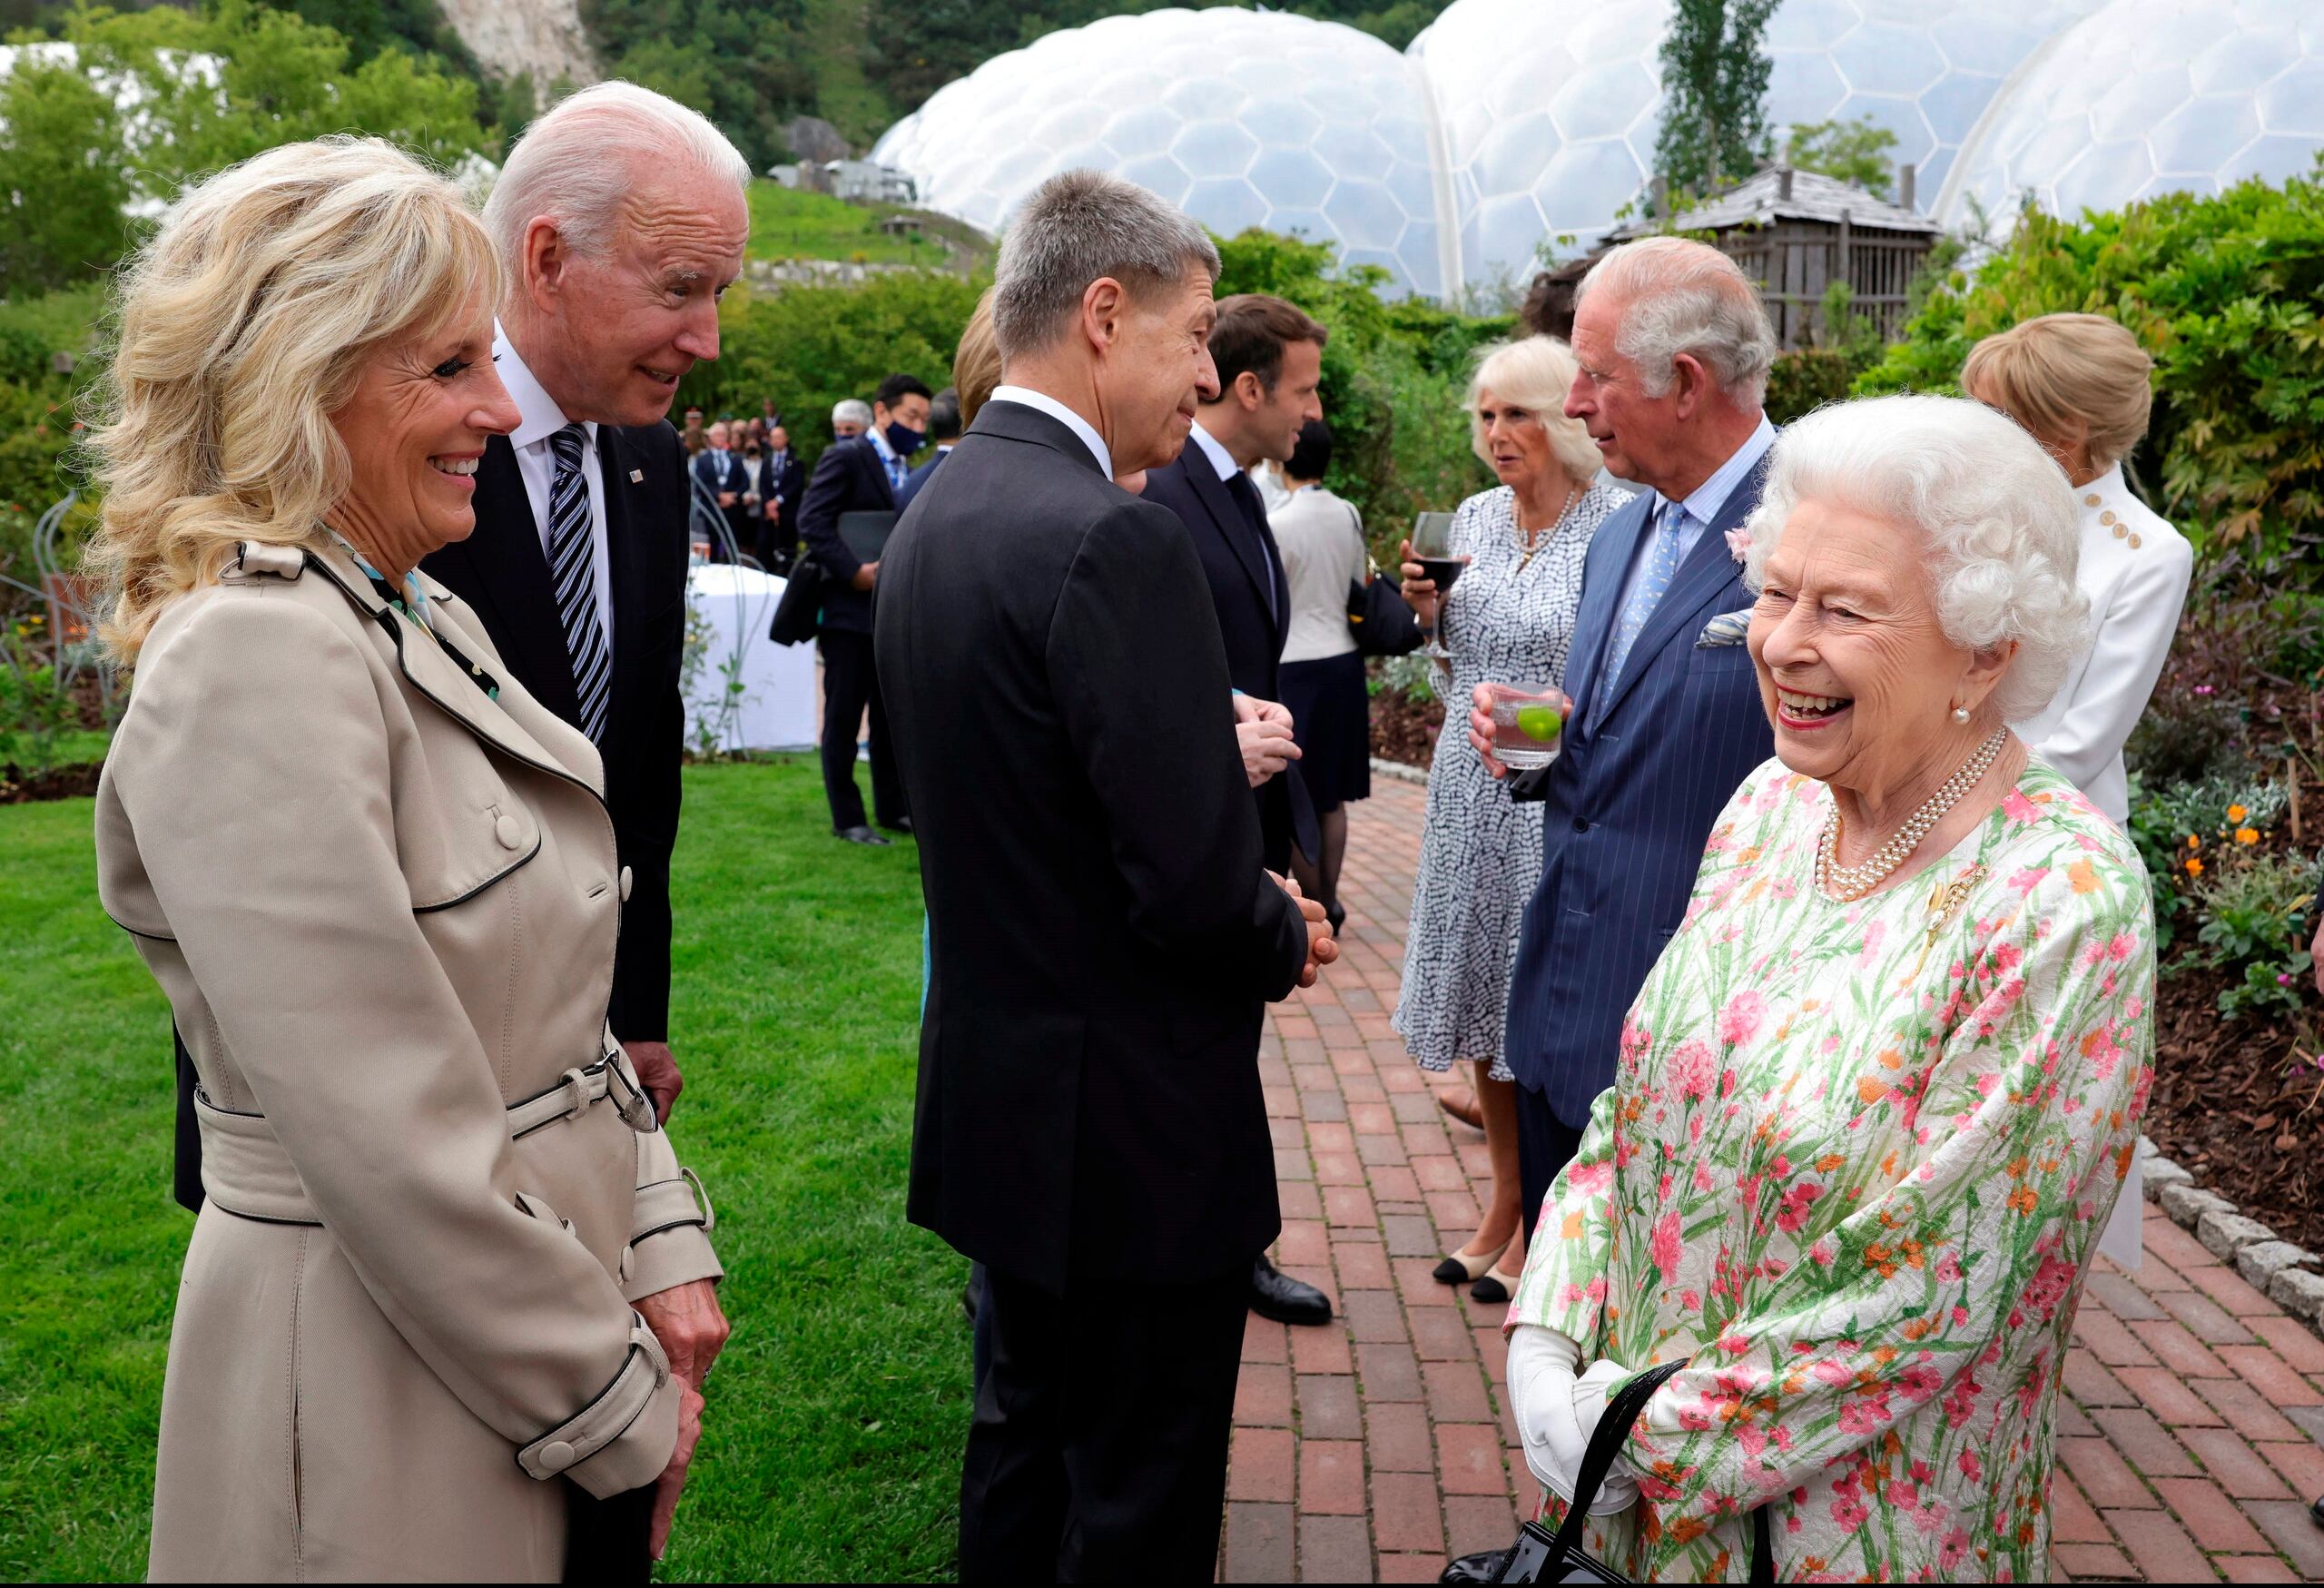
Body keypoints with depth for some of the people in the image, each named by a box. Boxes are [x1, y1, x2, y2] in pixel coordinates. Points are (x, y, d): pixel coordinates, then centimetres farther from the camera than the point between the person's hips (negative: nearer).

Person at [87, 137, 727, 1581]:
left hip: (549, 1333, 8)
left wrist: (664, 1244, -1)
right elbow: (397, 1154, -24)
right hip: (384, 1394, -8)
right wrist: (622, 1403, -14)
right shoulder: (252, 665, -22)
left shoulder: (431, 623, 6)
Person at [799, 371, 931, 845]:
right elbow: (811, 521, -18)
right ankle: (847, 818, 8)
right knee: (843, 716, 1)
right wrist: (853, 570, -24)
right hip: (849, 608, -8)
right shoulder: (845, 458, -9)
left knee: (890, 713, 13)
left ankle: (892, 808, 23)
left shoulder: (904, 468, 16)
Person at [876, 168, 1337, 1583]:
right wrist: (1286, 940, -4)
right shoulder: (1113, 537, -23)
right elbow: (1199, 883, -26)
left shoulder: (935, 512, 6)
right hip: (1133, 1118, -9)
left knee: (1031, 1426, 25)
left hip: (996, 1083, 9)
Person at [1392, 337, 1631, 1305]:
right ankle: (1505, 1202, 30)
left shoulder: (1616, 525, -11)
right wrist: (1430, 610, -2)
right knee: (1484, 1001, 13)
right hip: (1472, 791, 6)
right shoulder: (1474, 518, 8)